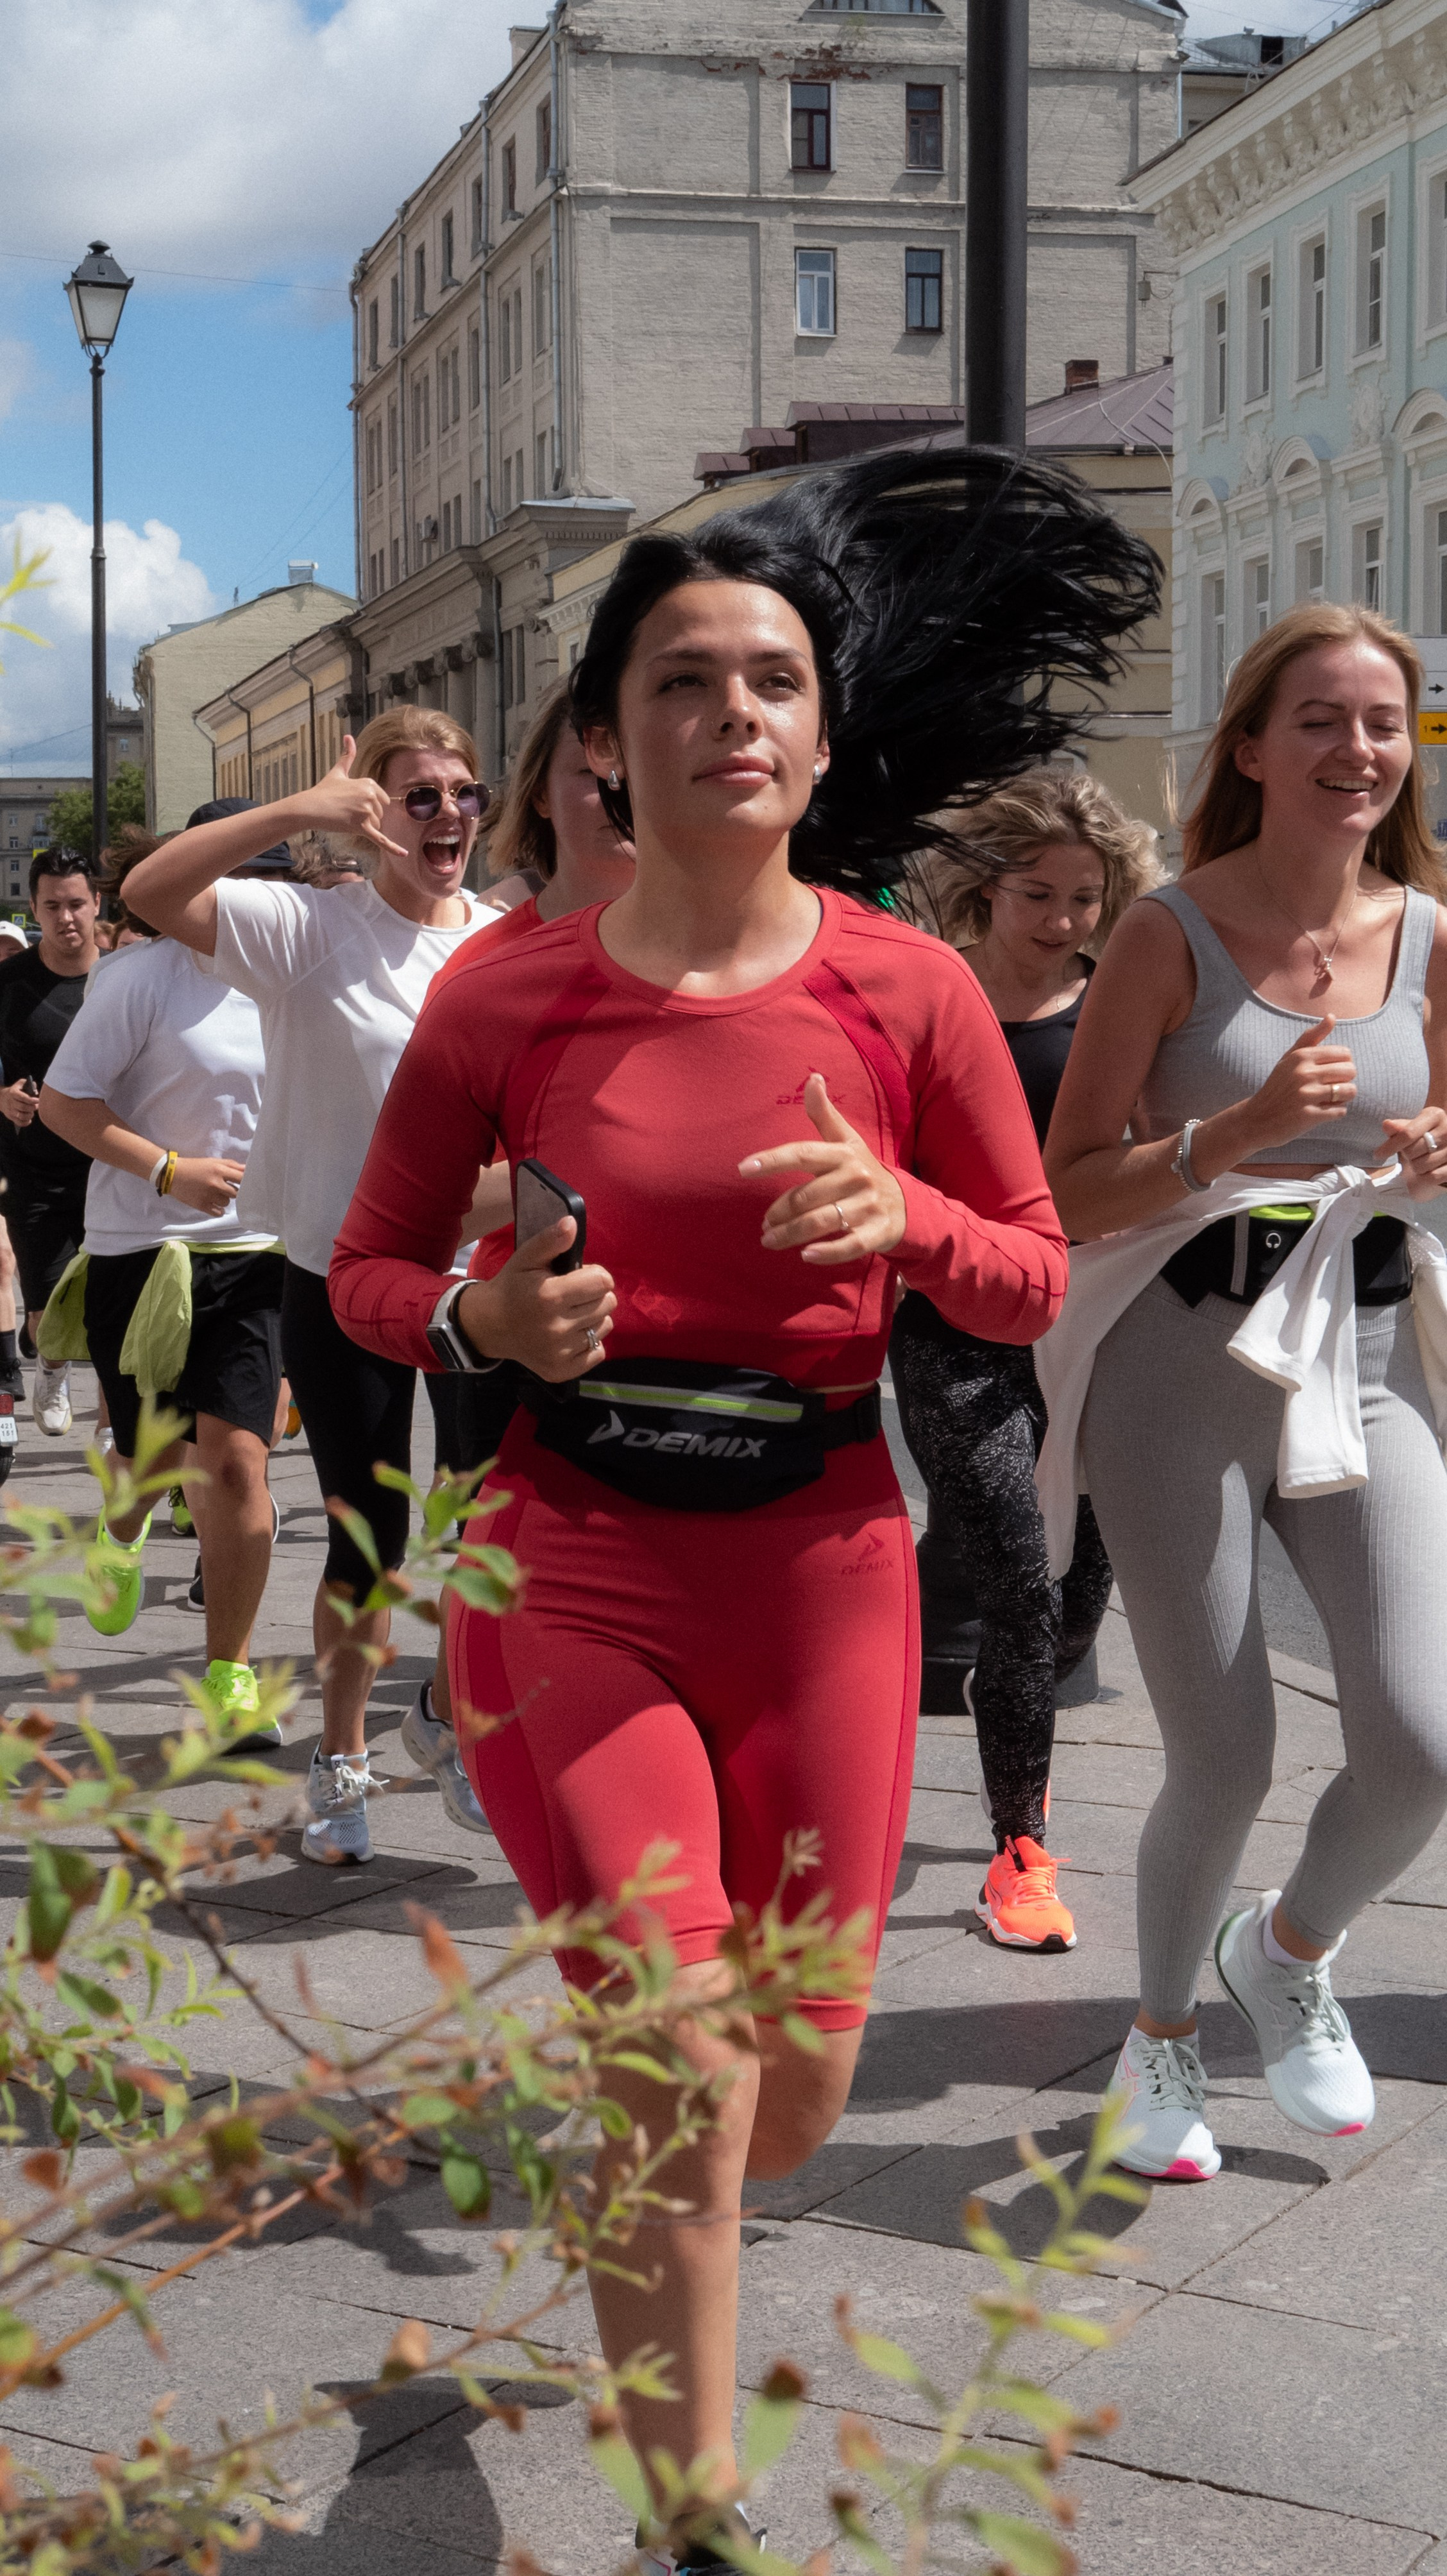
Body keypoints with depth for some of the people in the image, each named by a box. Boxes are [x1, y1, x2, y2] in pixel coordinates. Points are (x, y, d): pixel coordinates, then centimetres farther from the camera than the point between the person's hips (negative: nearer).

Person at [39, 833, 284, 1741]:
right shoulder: (148, 975, -11)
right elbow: (63, 1100, -10)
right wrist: (170, 1171, -19)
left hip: (253, 1254, 3)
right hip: (141, 1248, -3)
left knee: (237, 1460, -10)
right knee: (153, 1457, 12)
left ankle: (229, 1673, 2)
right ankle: (120, 1543, 50)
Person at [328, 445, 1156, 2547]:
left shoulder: (908, 991, -2)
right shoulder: (508, 995, -4)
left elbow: (1035, 1277, 5)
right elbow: (369, 1270, 6)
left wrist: (904, 1217, -16)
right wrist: (485, 1317, -16)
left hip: (825, 1560, 2)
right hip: (574, 1558, -2)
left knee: (793, 2099, 9)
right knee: (686, 2080, -10)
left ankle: (636, 2209, 47)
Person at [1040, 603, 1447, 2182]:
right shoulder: (1173, 935, -8)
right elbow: (1068, 1195, -9)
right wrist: (1238, 1131, -22)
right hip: (1185, 1360, -3)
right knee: (1223, 1764, 2)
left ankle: (1292, 1947, 24)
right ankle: (1160, 2037, 32)